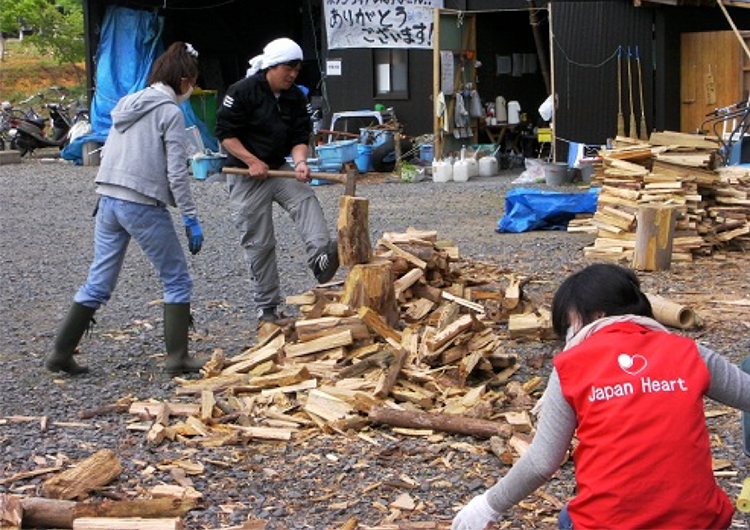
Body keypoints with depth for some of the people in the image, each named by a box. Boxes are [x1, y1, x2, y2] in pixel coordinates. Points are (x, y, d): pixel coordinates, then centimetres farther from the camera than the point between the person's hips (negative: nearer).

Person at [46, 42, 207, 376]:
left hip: (107, 201, 7)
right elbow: (176, 173, -12)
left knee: (98, 283, 14)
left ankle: (61, 353, 15)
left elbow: (108, 155, 17)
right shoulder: (170, 112, -7)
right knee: (177, 280, 6)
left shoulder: (128, 105, 15)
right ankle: (178, 358, 6)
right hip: (143, 207, -7)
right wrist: (191, 218, -9)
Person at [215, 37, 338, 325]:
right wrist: (252, 161, -21)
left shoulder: (295, 97, 5)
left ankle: (320, 258, -45)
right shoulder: (242, 91, -13)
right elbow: (225, 133, -13)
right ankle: (266, 307, 8)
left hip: (279, 169, 5)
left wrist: (300, 161, -18)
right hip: (246, 175, -5)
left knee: (306, 199, -26)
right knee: (258, 244, -2)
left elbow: (300, 136, 3)